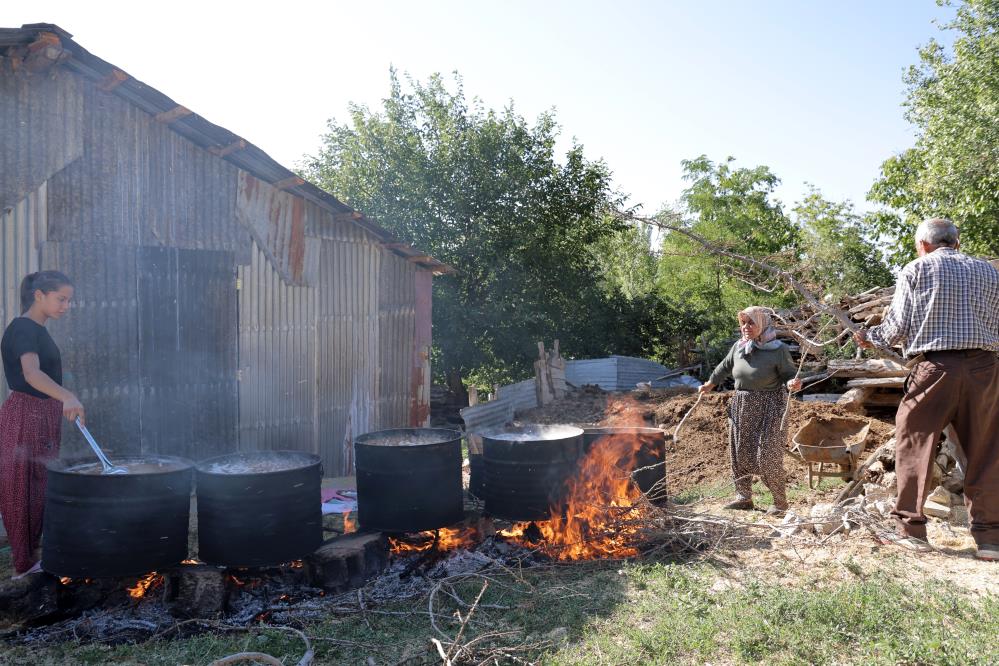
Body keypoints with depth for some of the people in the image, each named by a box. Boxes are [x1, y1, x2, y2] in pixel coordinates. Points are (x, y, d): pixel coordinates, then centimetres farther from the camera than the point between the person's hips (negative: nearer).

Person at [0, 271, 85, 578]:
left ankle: (33, 554, 25)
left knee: (41, 486, 14)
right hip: (25, 416, -9)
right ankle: (25, 563, 5)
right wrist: (67, 397, -48)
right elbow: (31, 373, -33)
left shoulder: (38, 330, 13)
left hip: (44, 415, 9)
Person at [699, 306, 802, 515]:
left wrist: (792, 383, -28)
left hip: (769, 409, -6)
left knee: (768, 456, -6)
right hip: (741, 407, 6)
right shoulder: (738, 347, 4)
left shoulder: (778, 350, -11)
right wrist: (710, 384, 30)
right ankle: (744, 496, 27)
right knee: (740, 453, 11)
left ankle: (780, 502, 11)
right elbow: (725, 367, 20)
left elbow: (789, 373, -6)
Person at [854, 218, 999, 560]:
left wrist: (871, 338, 17)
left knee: (914, 446, 6)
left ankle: (911, 529, 9)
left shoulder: (915, 270, 3)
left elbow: (897, 326, -1)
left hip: (933, 368, -3)